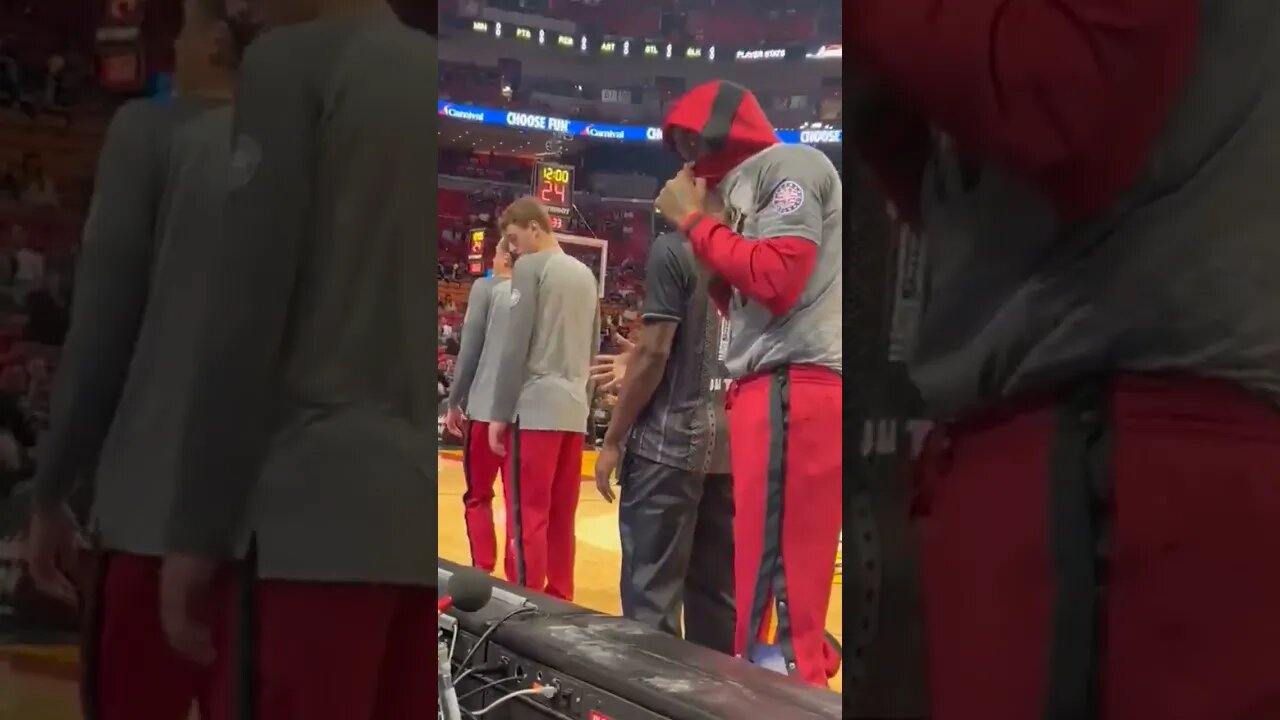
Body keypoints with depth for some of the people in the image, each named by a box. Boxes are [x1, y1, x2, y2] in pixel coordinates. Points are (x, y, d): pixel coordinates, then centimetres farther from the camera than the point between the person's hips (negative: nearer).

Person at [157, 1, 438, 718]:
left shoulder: (294, 63, 1)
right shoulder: (434, 77, 16)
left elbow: (246, 308, -7)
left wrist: (198, 529, -4)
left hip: (330, 491, -6)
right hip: (435, 507, 6)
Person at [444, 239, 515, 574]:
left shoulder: (486, 288, 0)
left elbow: (470, 350, -4)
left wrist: (455, 402, 3)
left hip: (486, 408, -4)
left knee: (478, 497, 7)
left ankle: (483, 574, -1)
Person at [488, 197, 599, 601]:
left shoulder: (531, 267, -5)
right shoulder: (586, 275, 16)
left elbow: (515, 345, -10)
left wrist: (500, 413, -8)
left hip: (534, 407, -7)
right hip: (573, 410, 7)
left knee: (527, 516, -4)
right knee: (561, 516, 11)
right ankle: (558, 601, 15)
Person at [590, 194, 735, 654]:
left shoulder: (675, 249, -8)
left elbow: (654, 352, -13)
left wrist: (612, 441, -7)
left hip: (668, 447, -6)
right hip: (733, 450, 6)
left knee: (653, 595, 0)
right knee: (718, 595, 12)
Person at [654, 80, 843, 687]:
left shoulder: (789, 165, -1)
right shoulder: (748, 188, 25)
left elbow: (776, 280, -15)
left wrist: (694, 221, -4)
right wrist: (699, 224, 14)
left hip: (791, 389, -10)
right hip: (768, 390, 10)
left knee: (776, 568, -12)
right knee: (767, 565, 10)